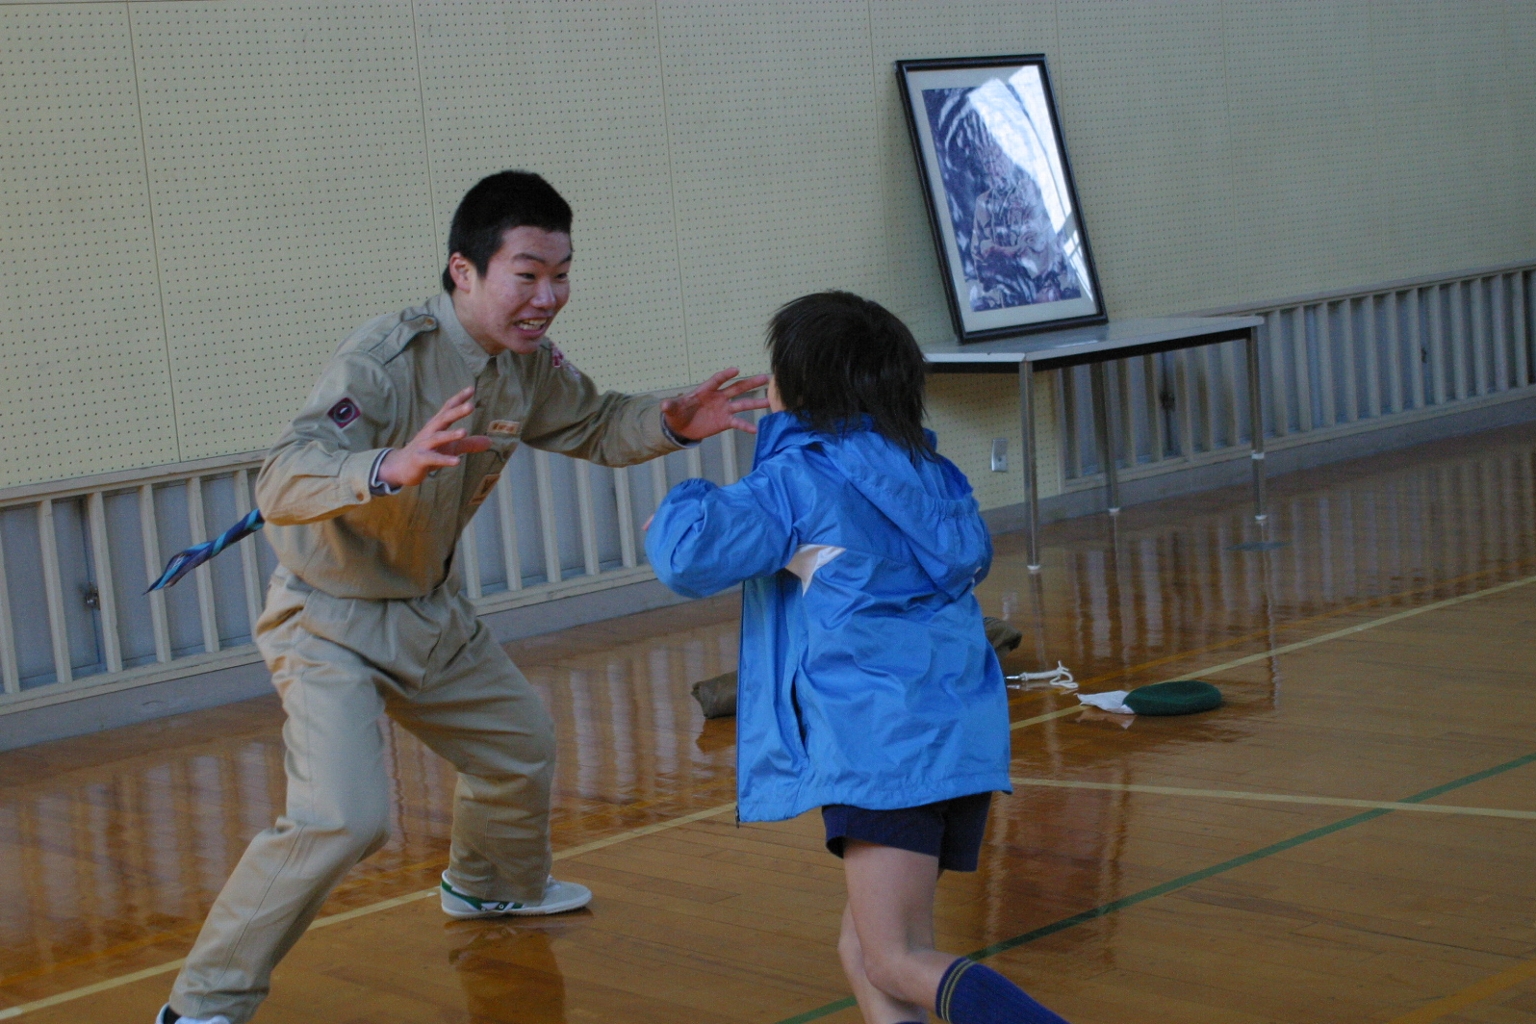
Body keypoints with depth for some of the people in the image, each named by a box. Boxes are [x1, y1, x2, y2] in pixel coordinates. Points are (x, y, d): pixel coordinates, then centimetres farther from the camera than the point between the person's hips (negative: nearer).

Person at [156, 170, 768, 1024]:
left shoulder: (530, 363, -5)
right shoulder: (385, 362, -30)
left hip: (432, 612, 8)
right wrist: (392, 466, -60)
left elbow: (595, 428, 14)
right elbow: (282, 482, -41)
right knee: (345, 818, -23)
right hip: (332, 624, -8)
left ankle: (493, 885, 54)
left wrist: (674, 422, -7)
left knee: (522, 744, 23)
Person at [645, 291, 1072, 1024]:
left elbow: (689, 553, -12)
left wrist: (685, 502, 11)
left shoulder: (800, 481, -4)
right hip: (962, 736, 8)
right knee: (864, 950, 14)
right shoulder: (928, 472, 16)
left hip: (882, 741, -8)